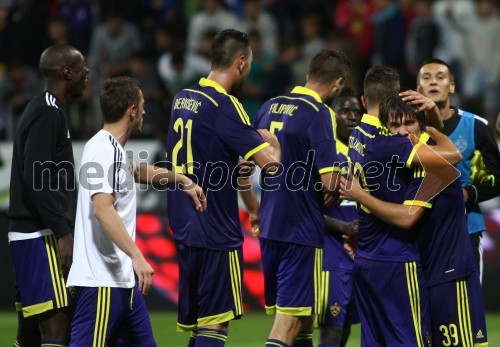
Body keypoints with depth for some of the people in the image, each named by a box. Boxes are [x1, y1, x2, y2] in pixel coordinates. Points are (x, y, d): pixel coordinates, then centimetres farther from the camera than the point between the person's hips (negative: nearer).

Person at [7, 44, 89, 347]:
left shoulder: (47, 111, 19)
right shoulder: (48, 113, -12)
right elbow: (35, 178, -20)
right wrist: (62, 232, -21)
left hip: (30, 234, 10)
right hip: (41, 236, -10)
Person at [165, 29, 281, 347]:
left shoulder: (183, 98, 10)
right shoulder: (224, 106, -15)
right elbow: (268, 162, -19)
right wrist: (273, 145, 4)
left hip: (185, 226, 8)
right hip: (216, 233, -8)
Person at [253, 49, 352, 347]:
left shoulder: (269, 107, 9)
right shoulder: (320, 114, -14)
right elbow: (329, 181, -19)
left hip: (270, 224, 8)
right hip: (301, 230, -8)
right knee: (290, 320, -6)